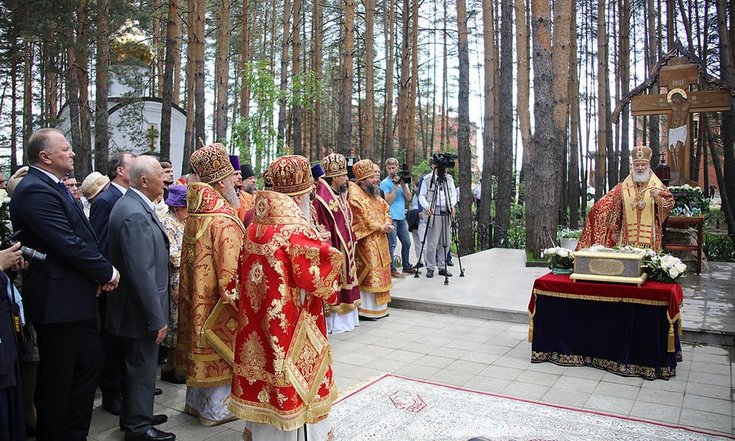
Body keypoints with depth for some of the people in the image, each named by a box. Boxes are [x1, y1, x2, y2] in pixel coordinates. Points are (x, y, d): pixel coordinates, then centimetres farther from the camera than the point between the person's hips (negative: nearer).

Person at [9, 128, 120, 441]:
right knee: (58, 378, 6)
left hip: (77, 296, 10)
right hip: (59, 300, -10)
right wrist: (107, 272, -12)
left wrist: (100, 273, 0)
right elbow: (69, 244, -24)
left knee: (90, 363, 19)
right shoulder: (35, 191, -19)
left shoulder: (54, 187, 12)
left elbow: (83, 236, 13)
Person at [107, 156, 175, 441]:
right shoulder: (136, 215, -26)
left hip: (134, 306, 10)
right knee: (142, 367, 6)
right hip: (140, 310, -10)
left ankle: (134, 415, 40)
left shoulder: (131, 204, 7)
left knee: (138, 365, 23)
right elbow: (142, 273, -28)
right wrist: (157, 318, -23)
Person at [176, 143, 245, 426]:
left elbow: (191, 258, 12)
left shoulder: (196, 215, 3)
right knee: (220, 351, 7)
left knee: (201, 348, 19)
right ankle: (215, 410, 21)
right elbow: (231, 270, -23)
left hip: (197, 296, 8)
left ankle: (196, 401, 34)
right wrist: (236, 300, -14)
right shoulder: (224, 220, -23)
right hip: (218, 299, -8)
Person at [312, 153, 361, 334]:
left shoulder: (339, 195, 12)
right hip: (334, 249, -9)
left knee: (343, 281, 15)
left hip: (345, 248, 10)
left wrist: (351, 242, 15)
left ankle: (344, 317, 26)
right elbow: (322, 228, -21)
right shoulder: (322, 198, -18)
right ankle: (332, 322, 9)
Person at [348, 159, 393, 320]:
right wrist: (381, 227, -15)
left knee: (380, 272, 13)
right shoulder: (355, 196, -14)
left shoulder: (373, 192, 15)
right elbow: (363, 220, -21)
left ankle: (379, 307, 22)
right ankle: (366, 309, 1)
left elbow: (385, 208, 20)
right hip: (366, 243, -9)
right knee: (368, 275, -8)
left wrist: (387, 223, 0)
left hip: (380, 241, 9)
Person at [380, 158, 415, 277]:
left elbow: (408, 198, 5)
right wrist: (396, 186, -14)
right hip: (391, 217, -6)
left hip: (401, 217, 6)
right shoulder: (384, 183, -3)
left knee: (407, 242, 12)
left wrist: (403, 185, -9)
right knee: (392, 244, -6)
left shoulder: (402, 180, 14)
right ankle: (391, 269, 1)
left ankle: (406, 266, 26)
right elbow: (388, 201, -12)